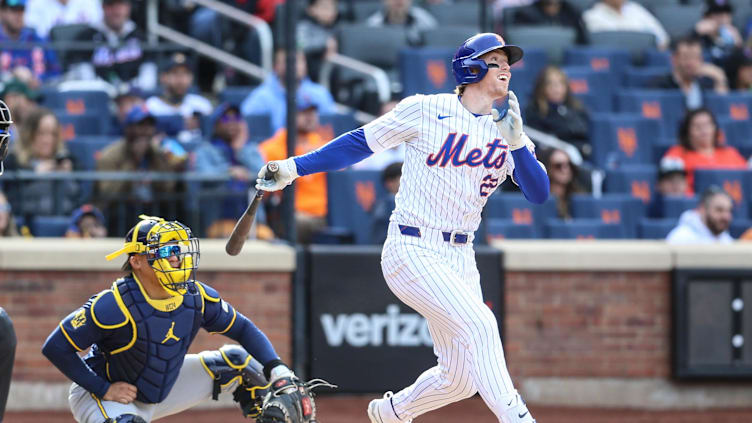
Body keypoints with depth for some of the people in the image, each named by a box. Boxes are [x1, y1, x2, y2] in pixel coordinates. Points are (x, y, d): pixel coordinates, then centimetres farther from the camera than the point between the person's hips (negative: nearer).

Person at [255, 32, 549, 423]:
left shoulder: (506, 131, 7)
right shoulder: (425, 111, -5)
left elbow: (539, 193, -3)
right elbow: (361, 142, 1)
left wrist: (516, 144, -19)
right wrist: (294, 167, -4)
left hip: (459, 259, 6)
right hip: (411, 253, -6)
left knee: (460, 378, 6)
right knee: (479, 324, -27)